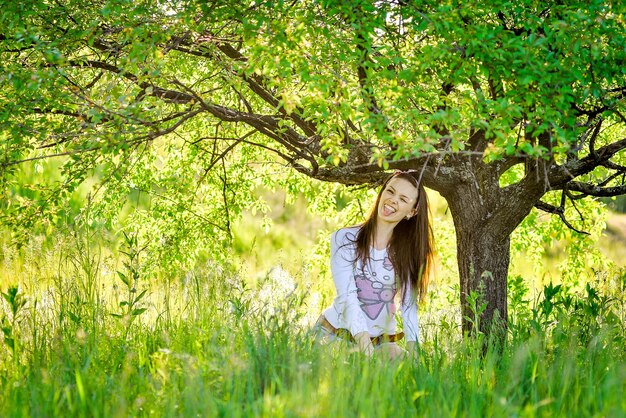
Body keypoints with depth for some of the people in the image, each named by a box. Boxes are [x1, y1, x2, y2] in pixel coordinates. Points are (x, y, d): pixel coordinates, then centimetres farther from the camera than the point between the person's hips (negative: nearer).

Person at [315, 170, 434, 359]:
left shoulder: (409, 251, 0)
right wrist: (365, 346, -31)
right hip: (336, 331, -2)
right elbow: (347, 296, -17)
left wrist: (413, 348, -25)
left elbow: (409, 305, -8)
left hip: (381, 340, 3)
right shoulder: (344, 239, -8)